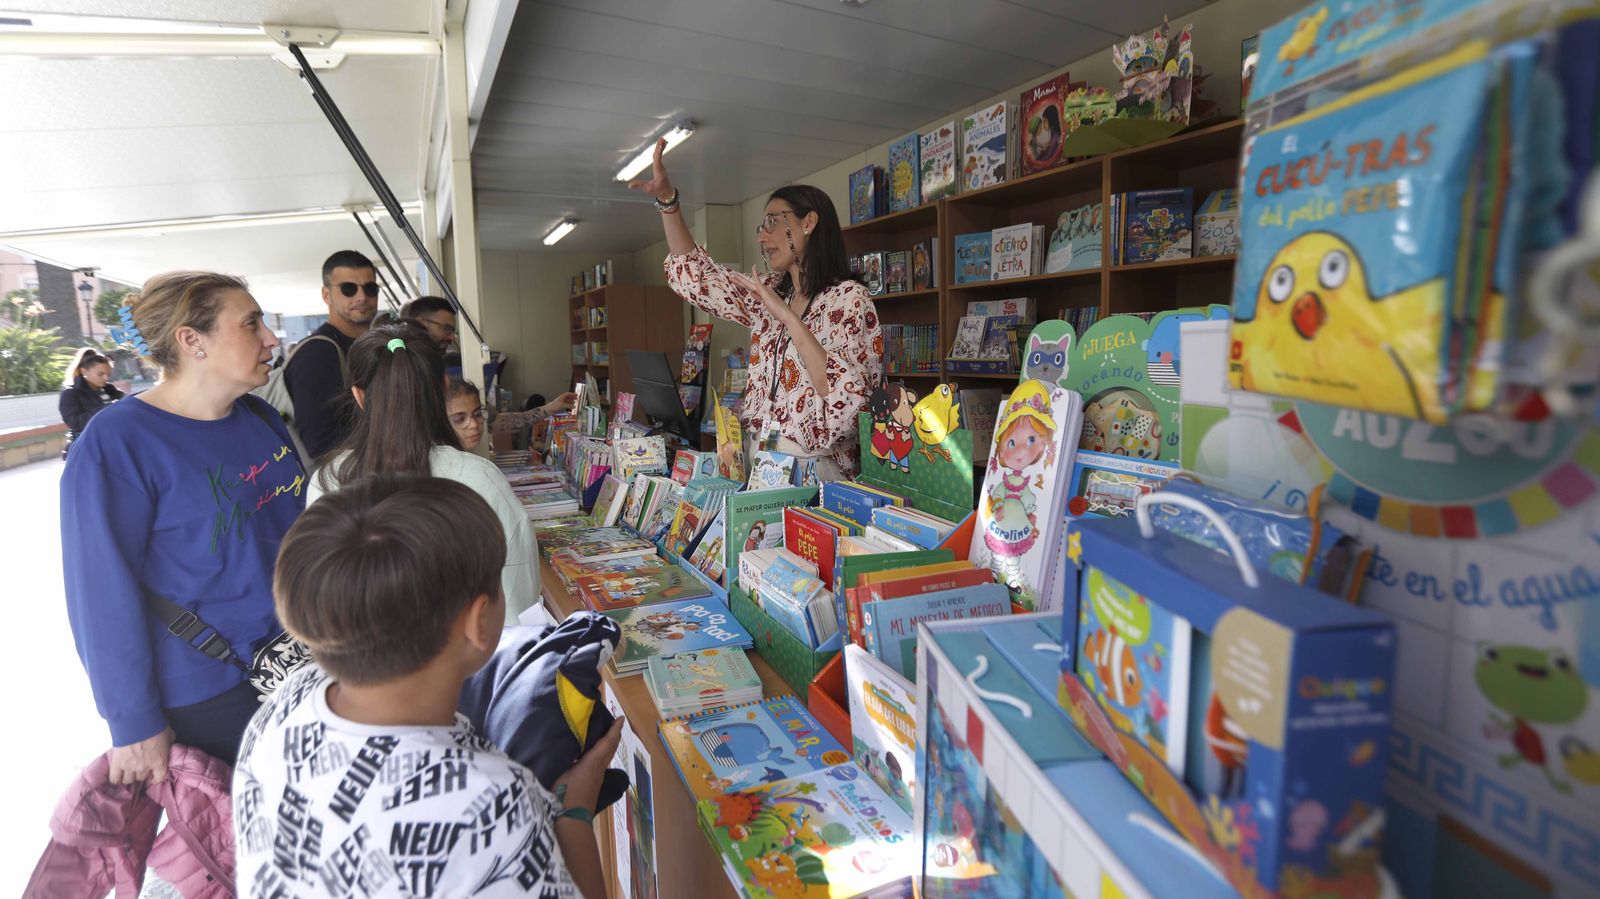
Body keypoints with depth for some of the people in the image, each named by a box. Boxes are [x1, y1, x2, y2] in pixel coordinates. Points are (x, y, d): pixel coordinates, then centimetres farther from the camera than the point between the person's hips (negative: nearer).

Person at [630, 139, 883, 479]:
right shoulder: (769, 294, 14)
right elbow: (693, 274, 20)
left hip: (812, 466, -6)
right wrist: (666, 199, 11)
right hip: (753, 461, 6)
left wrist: (789, 318, -20)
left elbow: (847, 398, -19)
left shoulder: (848, 298, -6)